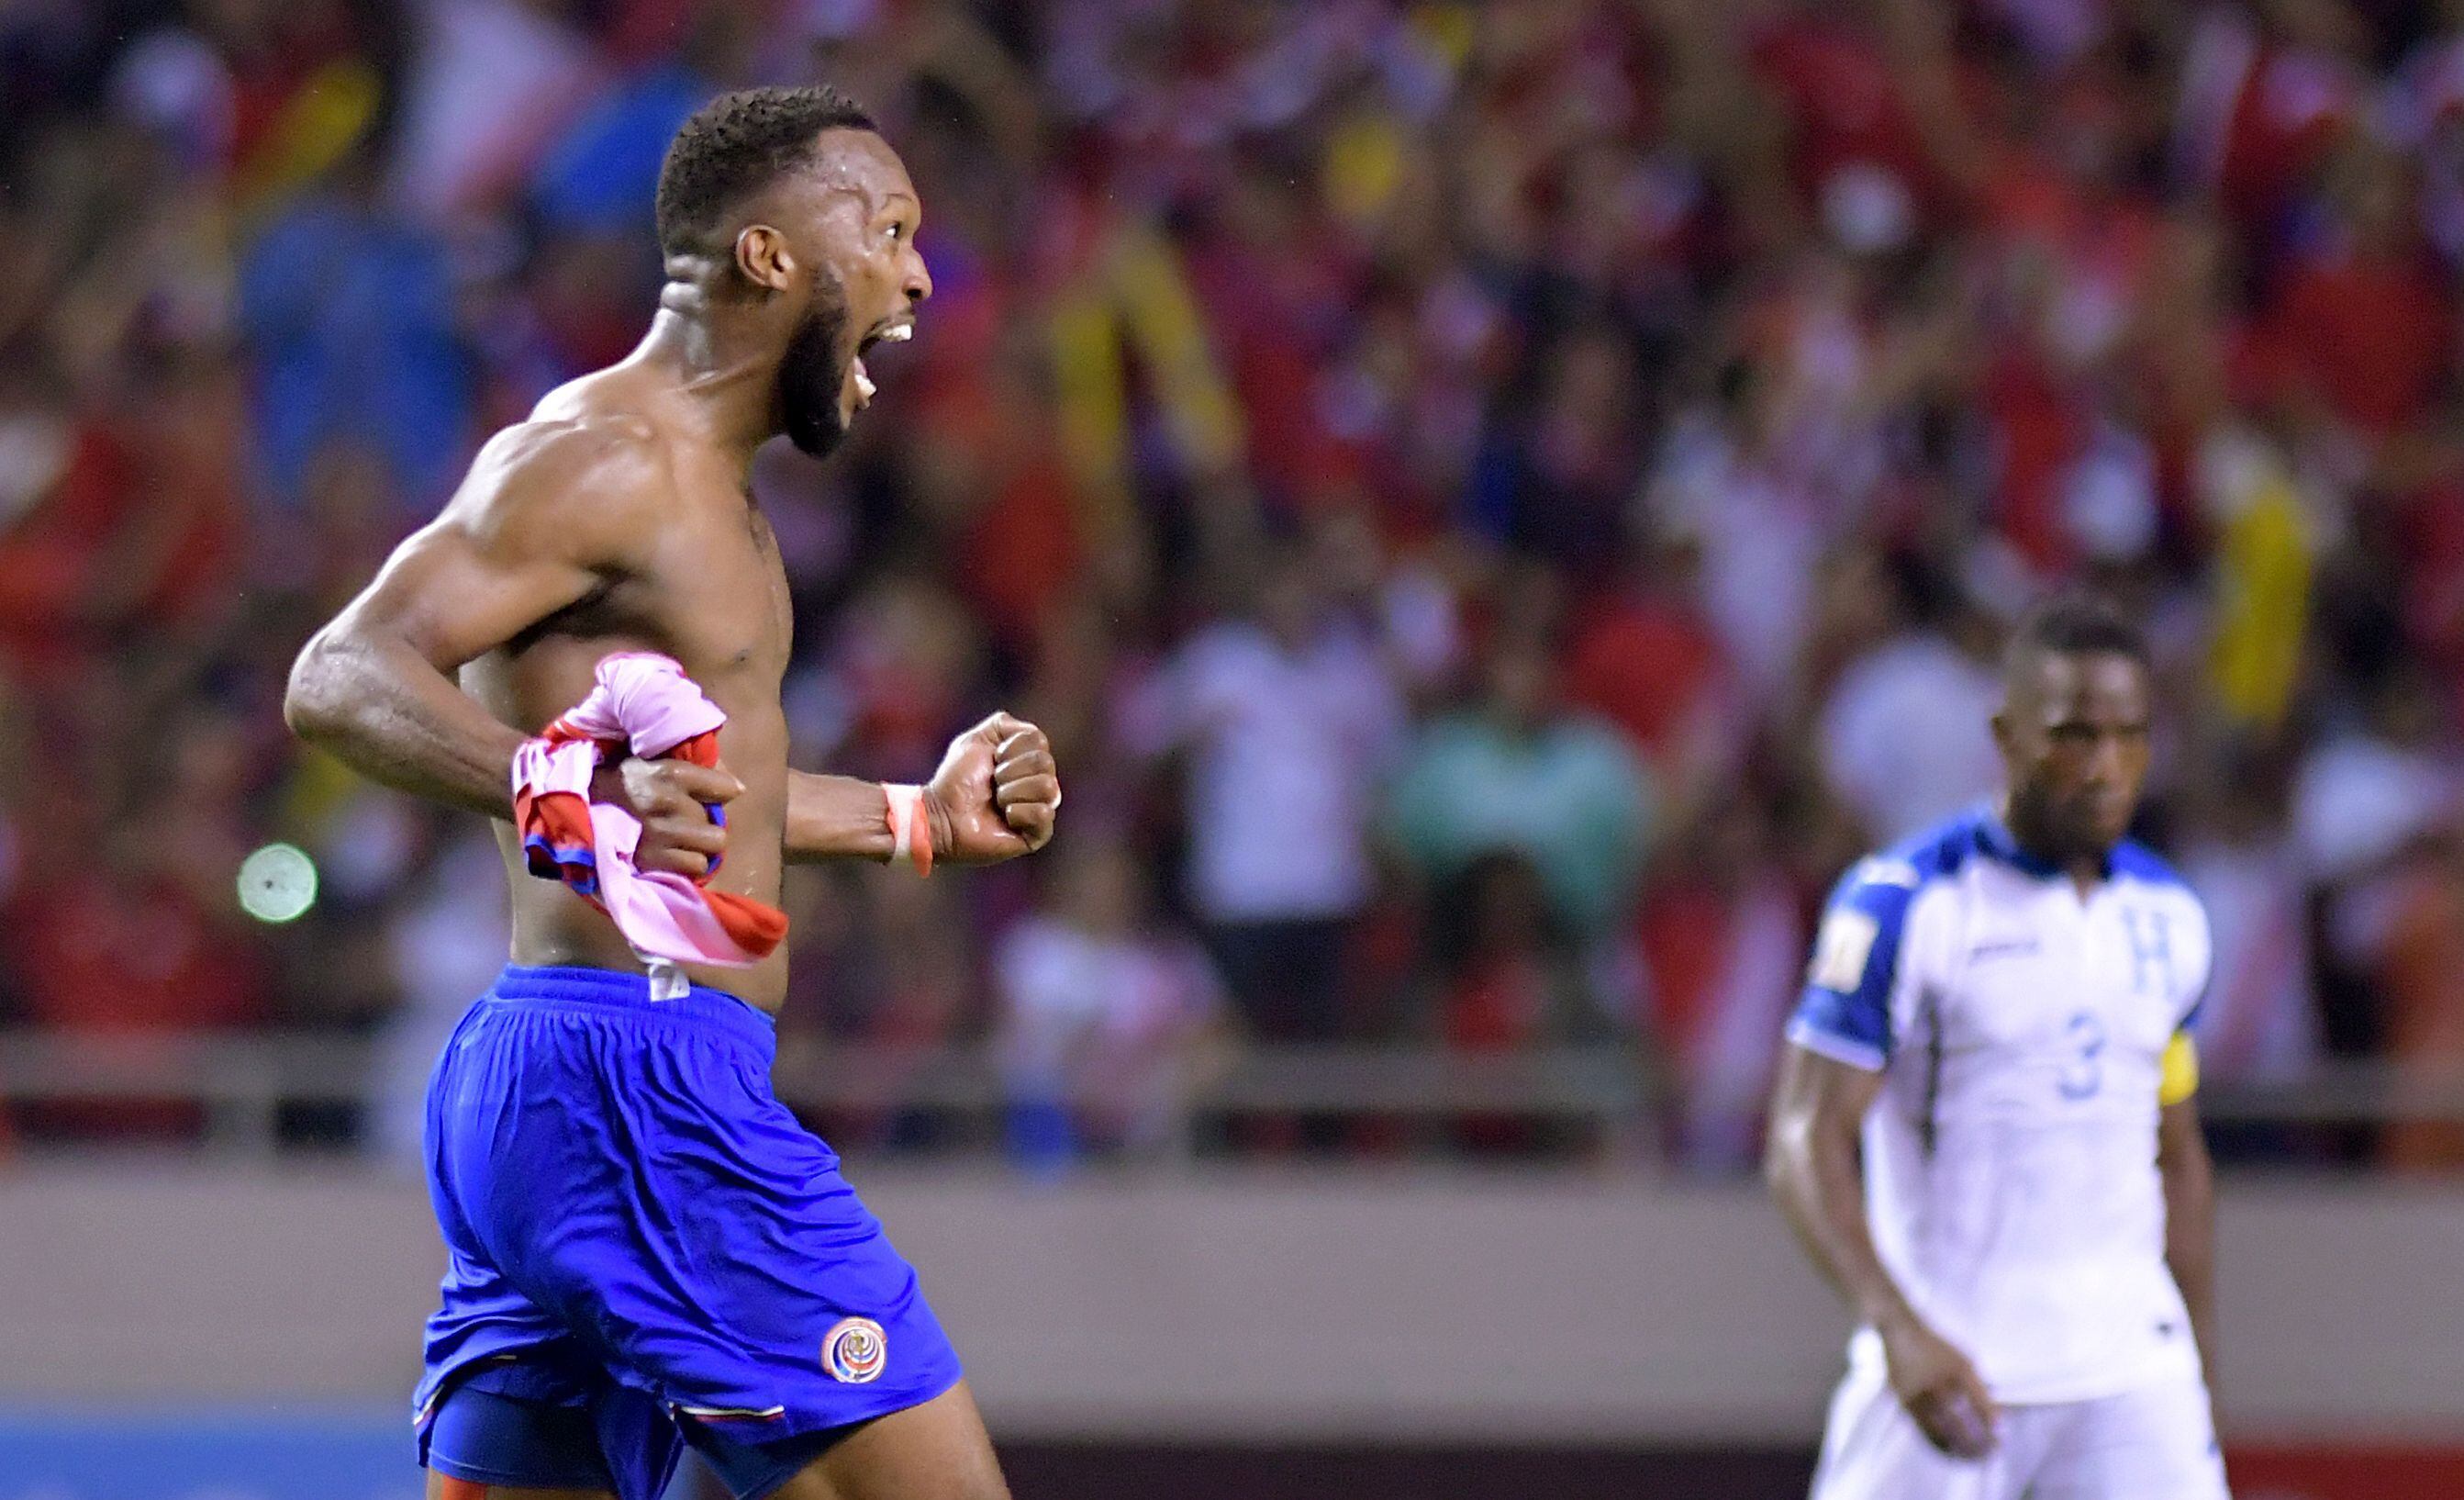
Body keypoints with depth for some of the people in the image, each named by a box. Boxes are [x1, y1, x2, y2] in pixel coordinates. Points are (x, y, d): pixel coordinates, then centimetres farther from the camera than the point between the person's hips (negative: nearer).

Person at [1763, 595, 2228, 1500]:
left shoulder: (2166, 917, 11)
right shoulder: (1904, 906, -7)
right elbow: (1807, 1142, -13)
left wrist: (2201, 1377, 19)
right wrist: (1901, 1331, -27)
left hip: (2132, 1368, 4)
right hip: (1947, 1365, -4)